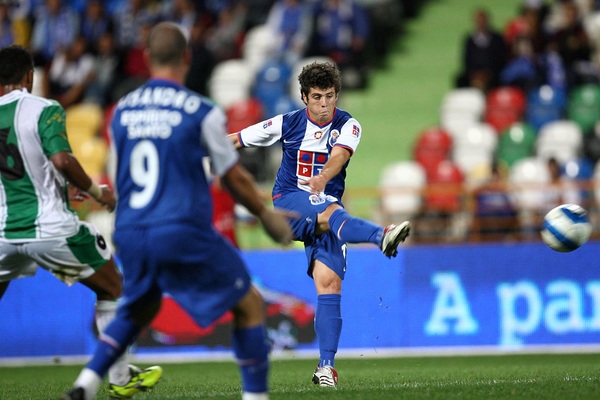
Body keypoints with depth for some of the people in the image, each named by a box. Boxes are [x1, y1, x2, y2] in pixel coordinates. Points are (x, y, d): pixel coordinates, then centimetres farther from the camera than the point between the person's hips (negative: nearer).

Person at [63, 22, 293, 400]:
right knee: (249, 305, 10)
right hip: (184, 233, -5)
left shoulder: (121, 111, 8)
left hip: (130, 234, 5)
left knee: (141, 308, 30)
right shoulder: (202, 112, -6)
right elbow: (234, 178, 2)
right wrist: (267, 215, 18)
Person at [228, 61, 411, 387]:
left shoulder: (347, 126, -3)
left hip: (328, 207, 2)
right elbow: (237, 139, 9)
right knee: (332, 213, -35)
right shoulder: (287, 124, 0)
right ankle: (382, 236, -66)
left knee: (329, 282, -11)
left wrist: (324, 176, -46)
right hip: (289, 201, -2)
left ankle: (326, 366, -9)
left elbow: (340, 154, -25)